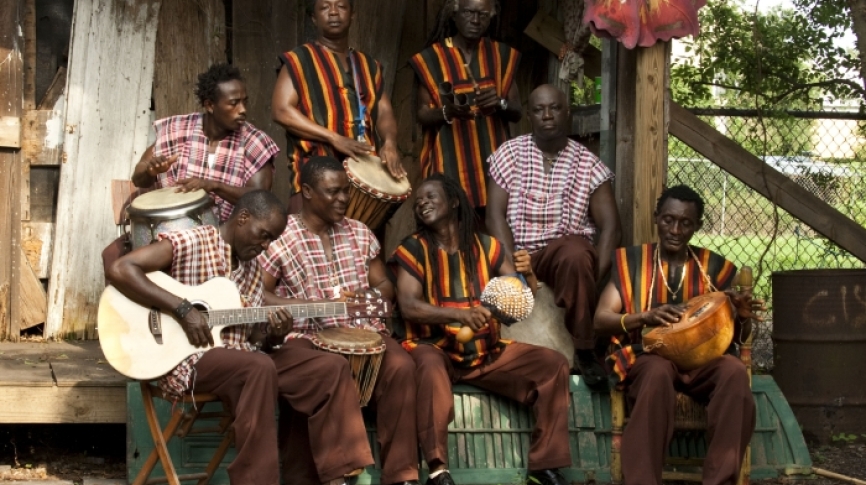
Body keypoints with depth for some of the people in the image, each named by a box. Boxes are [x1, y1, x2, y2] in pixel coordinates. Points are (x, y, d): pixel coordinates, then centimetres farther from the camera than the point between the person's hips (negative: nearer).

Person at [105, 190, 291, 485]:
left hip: (238, 361, 7)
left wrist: (274, 331, -3)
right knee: (261, 368, -31)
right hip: (186, 360, -7)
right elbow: (119, 270, -17)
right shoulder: (189, 243, -6)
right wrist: (183, 309, -21)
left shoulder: (252, 267, 17)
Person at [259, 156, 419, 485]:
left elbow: (383, 284, 20)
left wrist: (375, 296, -6)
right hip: (307, 338, -4)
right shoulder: (280, 238, 0)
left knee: (401, 366, -27)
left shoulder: (360, 234, 16)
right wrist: (318, 305, -16)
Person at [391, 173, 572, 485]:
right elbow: (408, 305, -12)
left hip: (487, 351, 4)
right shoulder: (412, 250, 2)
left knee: (553, 363, -14)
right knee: (430, 364, -38)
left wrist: (527, 274, -17)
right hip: (437, 349, -4)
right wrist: (459, 314, -28)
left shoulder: (485, 246, 10)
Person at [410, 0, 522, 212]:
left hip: (493, 159, 2)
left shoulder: (502, 55, 9)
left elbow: (516, 112, 9)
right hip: (450, 160, -2)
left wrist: (500, 104, -13)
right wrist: (447, 112, -21)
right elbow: (422, 115, 0)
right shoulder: (432, 58, 1)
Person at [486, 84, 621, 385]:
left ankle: (583, 350, -25)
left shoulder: (588, 164, 4)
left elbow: (610, 226, -2)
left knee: (577, 255, -37)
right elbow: (496, 214, -4)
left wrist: (595, 276, -18)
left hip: (566, 250, -1)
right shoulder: (509, 154, 5)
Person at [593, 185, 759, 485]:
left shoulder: (714, 267, 13)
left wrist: (742, 317, -12)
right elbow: (601, 320, -1)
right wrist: (646, 317, -21)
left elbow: (735, 335, 13)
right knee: (659, 371, -38)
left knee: (734, 371, -32)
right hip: (646, 357, -2)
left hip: (700, 361, 2)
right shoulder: (630, 260, 8)